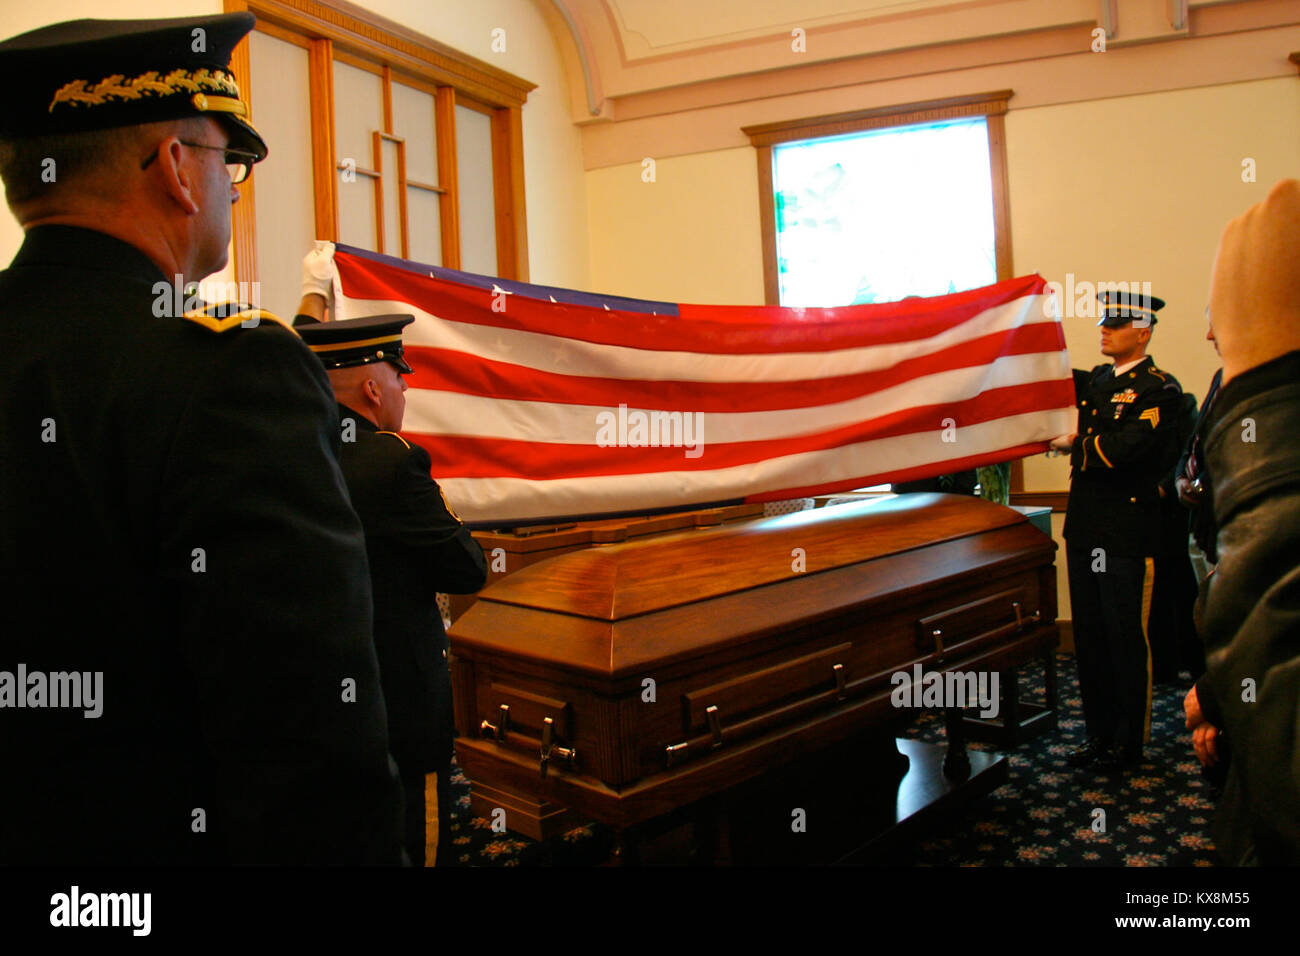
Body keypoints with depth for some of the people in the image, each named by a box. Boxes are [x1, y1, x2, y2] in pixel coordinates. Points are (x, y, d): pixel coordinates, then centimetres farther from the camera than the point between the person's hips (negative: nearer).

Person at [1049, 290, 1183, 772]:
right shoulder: (1096, 381, 15)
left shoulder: (1159, 389, -9)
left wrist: (1072, 442, -10)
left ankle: (1128, 743, 17)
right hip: (1084, 526, 7)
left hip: (1126, 530, -7)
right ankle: (1100, 732, 26)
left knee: (1125, 637, 3)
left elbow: (1123, 447, -21)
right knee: (1089, 635, 13)